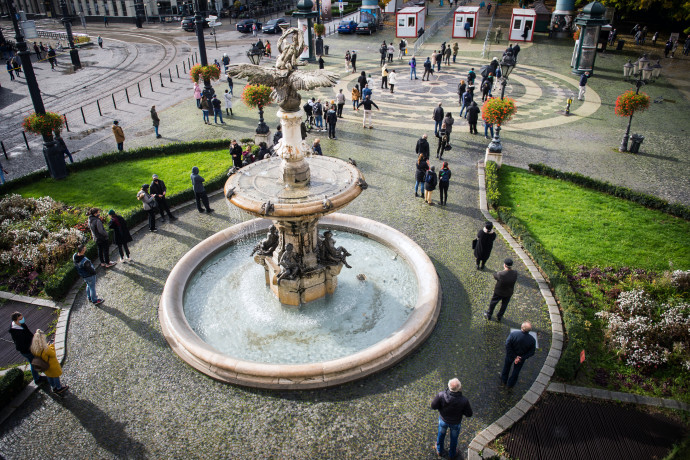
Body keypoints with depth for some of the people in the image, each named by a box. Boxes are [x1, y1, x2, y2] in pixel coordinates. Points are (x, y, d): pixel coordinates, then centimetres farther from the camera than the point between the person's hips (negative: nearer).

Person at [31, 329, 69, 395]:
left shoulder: (34, 349, -18)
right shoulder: (46, 349, -40)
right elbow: (53, 354, -24)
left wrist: (48, 346, -3)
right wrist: (52, 347, -12)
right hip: (52, 366, -6)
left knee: (49, 376, 28)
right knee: (55, 376, 19)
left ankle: (54, 387, 50)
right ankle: (59, 388, 40)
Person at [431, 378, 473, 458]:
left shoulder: (441, 395, -36)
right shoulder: (464, 401, -36)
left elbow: (433, 406, -21)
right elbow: (469, 414, -20)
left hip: (443, 419, 1)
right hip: (455, 422, 0)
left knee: (441, 434, 32)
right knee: (454, 438, 30)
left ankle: (439, 451, 58)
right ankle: (452, 453, 57)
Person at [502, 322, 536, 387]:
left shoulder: (513, 334, -34)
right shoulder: (532, 340, -29)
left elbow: (507, 346, -27)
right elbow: (531, 353, -19)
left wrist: (514, 357, -18)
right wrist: (521, 358, -15)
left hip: (510, 355, -1)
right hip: (521, 357, 1)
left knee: (507, 367, 29)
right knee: (516, 370, 27)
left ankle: (504, 381, 52)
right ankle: (510, 384, 47)